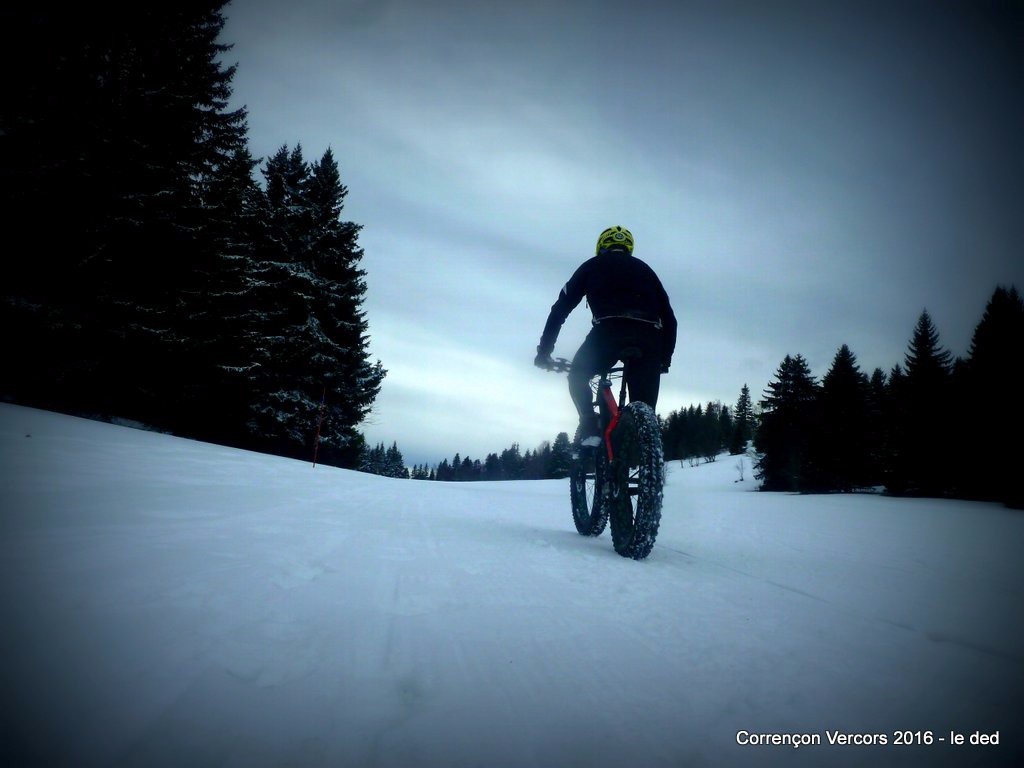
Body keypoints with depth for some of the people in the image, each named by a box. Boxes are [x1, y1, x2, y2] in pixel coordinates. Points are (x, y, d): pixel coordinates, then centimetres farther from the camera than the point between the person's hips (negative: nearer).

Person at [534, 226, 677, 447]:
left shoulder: (592, 266, 26)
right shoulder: (644, 269, 33)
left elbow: (560, 308, 20)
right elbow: (669, 318, 28)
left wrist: (544, 350, 25)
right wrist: (665, 359, 36)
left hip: (610, 330, -2)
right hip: (649, 336, 3)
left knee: (578, 377, 24)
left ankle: (590, 428, 5)